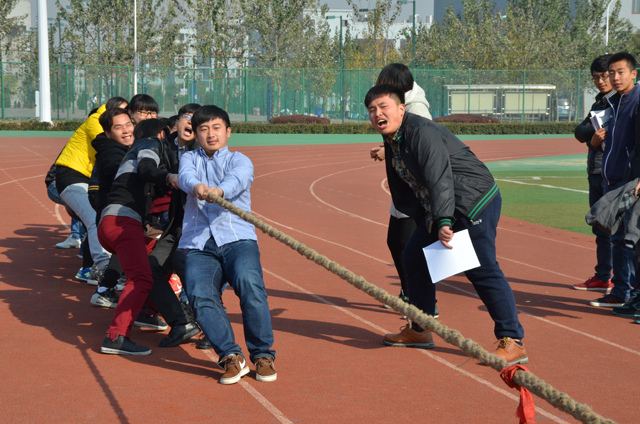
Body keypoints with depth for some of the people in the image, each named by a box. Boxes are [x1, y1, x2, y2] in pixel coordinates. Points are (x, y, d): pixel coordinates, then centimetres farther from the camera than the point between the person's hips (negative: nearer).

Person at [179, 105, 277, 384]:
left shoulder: (239, 160, 14)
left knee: (249, 283, -30)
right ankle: (232, 358, -25)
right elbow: (185, 176, -3)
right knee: (199, 294, -28)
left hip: (237, 239, -2)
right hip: (198, 245, 2)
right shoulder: (190, 159, 23)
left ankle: (263, 355, -18)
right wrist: (196, 186, -30)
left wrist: (219, 190, -37)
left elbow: (237, 179, -12)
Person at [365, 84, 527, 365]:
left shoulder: (422, 132, -20)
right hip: (438, 210, 10)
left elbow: (440, 179, -32)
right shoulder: (392, 142, 10)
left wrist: (443, 221, -42)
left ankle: (513, 342, -13)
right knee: (414, 256, 14)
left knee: (482, 270, -16)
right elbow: (403, 193, 19)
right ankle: (419, 331, 27)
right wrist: (430, 224, 17)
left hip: (474, 200, -10)